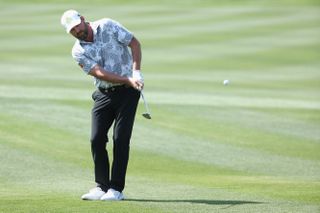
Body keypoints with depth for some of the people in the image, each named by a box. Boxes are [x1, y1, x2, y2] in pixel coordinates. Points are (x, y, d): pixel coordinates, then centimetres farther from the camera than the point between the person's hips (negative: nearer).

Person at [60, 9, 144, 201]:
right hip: (104, 94, 3)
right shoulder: (78, 51, -4)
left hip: (127, 91, -3)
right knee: (97, 139, -3)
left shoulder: (108, 26, -7)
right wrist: (128, 80, -26)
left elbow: (134, 43, -2)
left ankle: (116, 189, -5)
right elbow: (100, 73, -14)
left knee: (121, 139, -9)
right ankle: (102, 186, 8)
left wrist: (136, 72, -16)